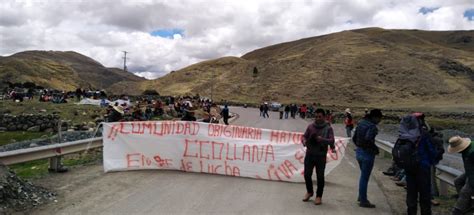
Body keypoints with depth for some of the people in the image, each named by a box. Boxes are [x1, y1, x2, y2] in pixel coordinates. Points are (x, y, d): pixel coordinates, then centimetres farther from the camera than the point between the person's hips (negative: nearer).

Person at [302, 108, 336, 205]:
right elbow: (304, 136, 6)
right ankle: (309, 192, 34)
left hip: (321, 156, -2)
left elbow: (331, 140, -13)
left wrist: (322, 139, -31)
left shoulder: (328, 128, -4)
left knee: (320, 176, 6)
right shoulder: (310, 126, 2)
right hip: (309, 154, 3)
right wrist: (304, 141, -17)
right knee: (307, 174, 9)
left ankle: (319, 196, 23)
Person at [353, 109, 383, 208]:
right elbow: (368, 139, -33)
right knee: (364, 177, 3)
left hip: (359, 152, 8)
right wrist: (375, 148, -18)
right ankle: (363, 201, 15)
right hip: (367, 154, -8)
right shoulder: (372, 126, -18)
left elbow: (354, 138, 12)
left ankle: (361, 196, 35)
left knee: (363, 175, 24)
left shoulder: (361, 123, 7)